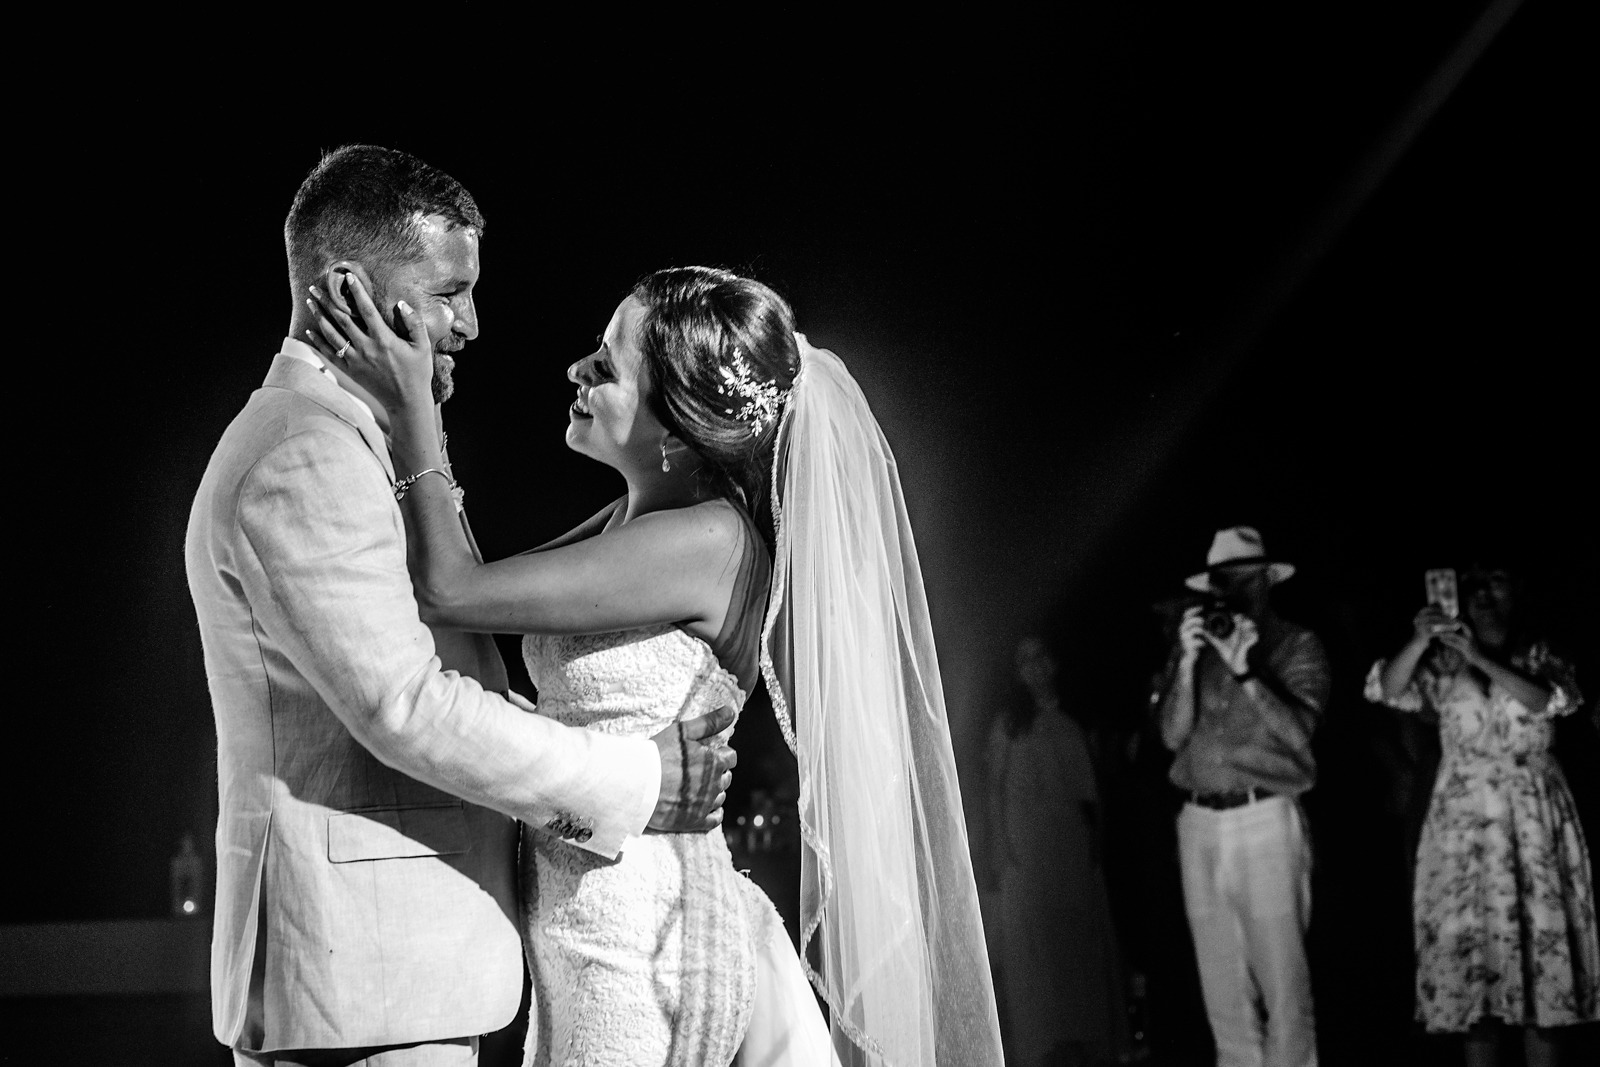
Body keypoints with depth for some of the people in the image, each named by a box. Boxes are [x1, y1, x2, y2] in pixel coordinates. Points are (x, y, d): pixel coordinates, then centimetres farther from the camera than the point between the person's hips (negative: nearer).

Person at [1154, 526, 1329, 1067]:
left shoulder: (1299, 646, 4)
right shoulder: (1192, 646, 13)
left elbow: (1297, 732, -8)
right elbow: (1173, 734, 4)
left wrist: (1244, 671, -17)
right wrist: (1189, 662, -9)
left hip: (1266, 820, -4)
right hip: (1200, 823, 4)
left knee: (1282, 977, -8)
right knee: (1222, 983, 6)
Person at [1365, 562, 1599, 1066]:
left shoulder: (1540, 655, 8)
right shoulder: (1444, 662, 8)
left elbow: (1551, 701, -13)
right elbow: (1384, 689, -7)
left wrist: (1480, 660, -20)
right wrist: (1419, 642, -23)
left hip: (1536, 821, 0)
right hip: (1464, 820, 0)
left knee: (1543, 943, -4)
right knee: (1469, 945, -3)